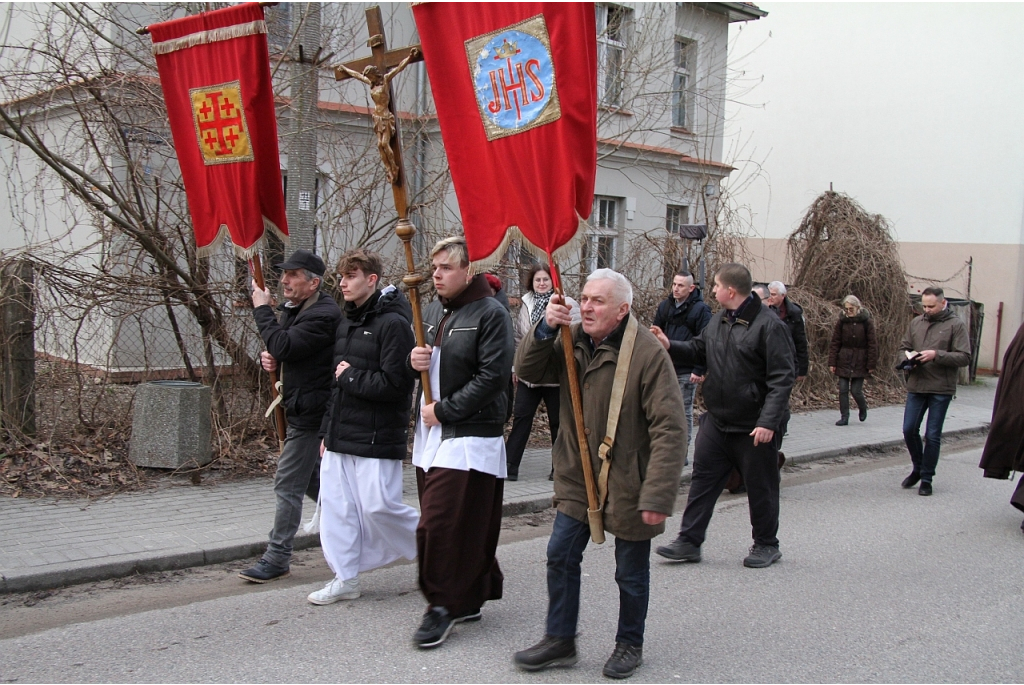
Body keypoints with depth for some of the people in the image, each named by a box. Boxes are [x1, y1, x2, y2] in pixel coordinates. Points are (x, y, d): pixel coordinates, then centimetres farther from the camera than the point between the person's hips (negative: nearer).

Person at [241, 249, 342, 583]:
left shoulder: (323, 315, -20)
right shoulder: (294, 308, 11)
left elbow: (282, 346, -29)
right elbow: (280, 350, 21)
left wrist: (262, 308, -17)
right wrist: (267, 357, -2)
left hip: (311, 413, -10)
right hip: (301, 409, 10)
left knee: (287, 484, -5)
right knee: (311, 480, 19)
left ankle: (277, 557, 4)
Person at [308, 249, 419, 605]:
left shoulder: (392, 324, -13)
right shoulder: (345, 324, 14)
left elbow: (395, 385, -21)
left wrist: (351, 376, -12)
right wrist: (328, 430, 16)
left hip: (376, 438, -8)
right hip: (340, 436, 8)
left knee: (378, 505, -5)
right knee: (335, 505, 7)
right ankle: (345, 579, 17)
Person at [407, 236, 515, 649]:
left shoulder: (490, 314, -10)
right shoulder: (433, 310, 13)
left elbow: (493, 376, -17)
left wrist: (444, 410, -15)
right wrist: (415, 362, -2)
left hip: (471, 437, -7)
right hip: (431, 434, 7)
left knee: (441, 525, -9)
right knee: (464, 524, 12)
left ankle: (445, 605, 5)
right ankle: (469, 599, 26)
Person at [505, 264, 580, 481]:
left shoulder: (566, 304, -7)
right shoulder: (526, 304, 12)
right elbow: (518, 337, 17)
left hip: (555, 375, -5)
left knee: (558, 421, 7)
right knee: (521, 417, 3)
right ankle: (510, 465, 6)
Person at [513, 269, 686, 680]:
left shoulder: (648, 353, -20)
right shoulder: (572, 342, 0)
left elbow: (669, 429, -22)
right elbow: (528, 371, 1)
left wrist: (658, 494, -25)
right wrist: (545, 329, -16)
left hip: (627, 484, -5)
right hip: (578, 478, 5)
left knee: (631, 572, 11)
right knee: (561, 556, 8)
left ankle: (629, 645, 32)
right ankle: (559, 641, 24)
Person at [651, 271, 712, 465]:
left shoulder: (700, 309, -8)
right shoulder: (665, 306, 9)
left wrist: (699, 370, -16)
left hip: (686, 371, -5)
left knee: (684, 412, 2)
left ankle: (682, 453, 10)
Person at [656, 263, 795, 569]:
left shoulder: (769, 325, -16)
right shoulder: (719, 320, 8)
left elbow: (782, 378, -18)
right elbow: (700, 350, 23)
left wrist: (768, 421, -24)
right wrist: (670, 346, 5)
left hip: (754, 427, -7)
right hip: (716, 421, 7)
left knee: (760, 487, 8)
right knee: (703, 478, 7)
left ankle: (766, 545, 26)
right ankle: (689, 541, 14)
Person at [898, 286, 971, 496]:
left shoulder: (955, 325, -5)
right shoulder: (916, 323, 8)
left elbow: (964, 357, -11)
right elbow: (904, 347, 16)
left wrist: (937, 355, -21)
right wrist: (906, 361, -6)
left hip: (941, 389, -4)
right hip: (916, 386, 4)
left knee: (932, 435, 2)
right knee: (909, 430, 5)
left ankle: (926, 478, 13)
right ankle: (918, 468, 27)